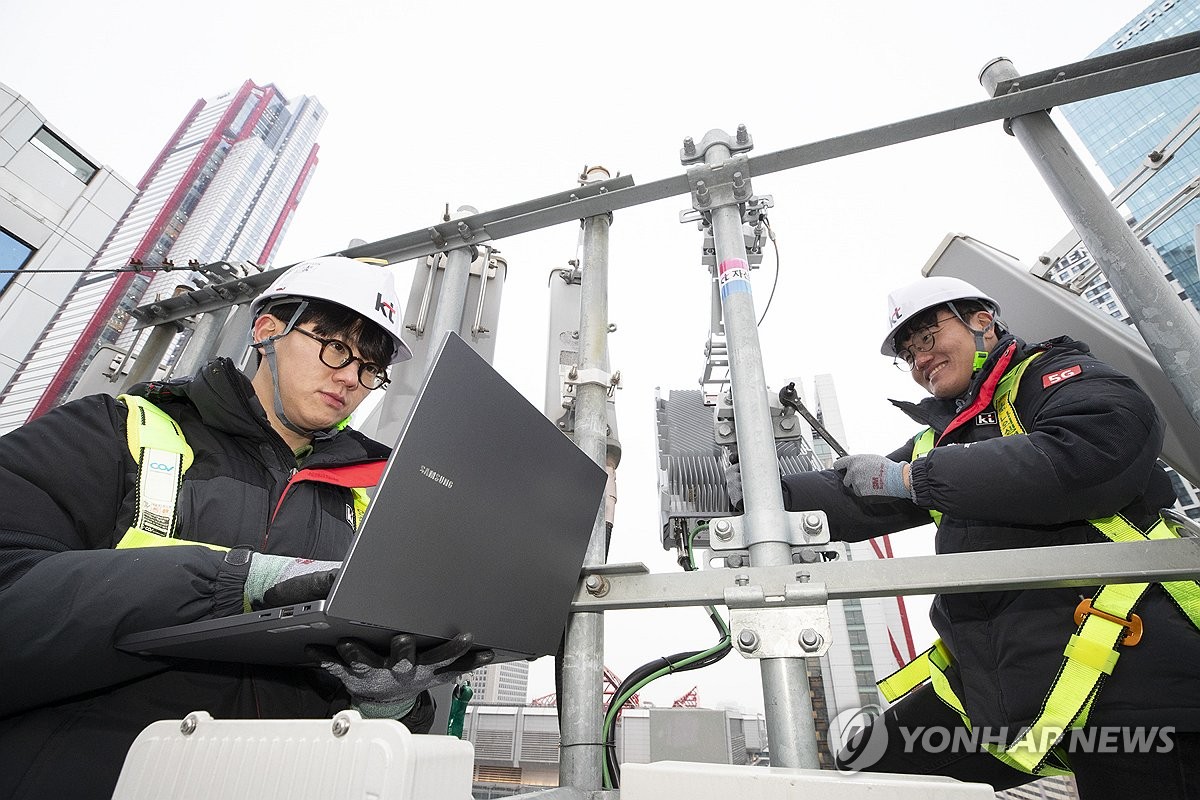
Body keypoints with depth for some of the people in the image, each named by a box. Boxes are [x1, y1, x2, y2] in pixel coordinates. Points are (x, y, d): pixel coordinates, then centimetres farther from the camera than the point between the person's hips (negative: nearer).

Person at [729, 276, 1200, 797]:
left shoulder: (1054, 373, 0)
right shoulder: (938, 443, 18)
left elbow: (1095, 454, -22)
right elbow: (853, 502, 9)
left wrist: (911, 477, -16)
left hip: (1125, 670, -6)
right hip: (994, 683, 7)